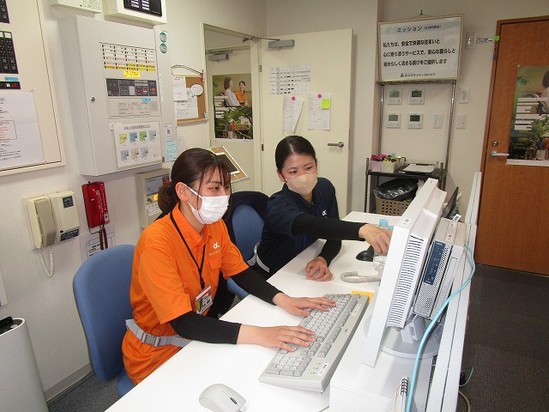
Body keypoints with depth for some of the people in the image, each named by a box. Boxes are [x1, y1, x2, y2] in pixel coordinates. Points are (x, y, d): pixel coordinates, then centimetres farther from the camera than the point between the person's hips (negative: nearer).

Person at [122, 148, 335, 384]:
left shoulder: (215, 226, -5)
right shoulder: (157, 242, -28)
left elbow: (242, 274, 2)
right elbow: (183, 323, -32)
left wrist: (283, 300, -15)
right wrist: (257, 334, -40)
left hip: (199, 336, 6)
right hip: (156, 355, -6)